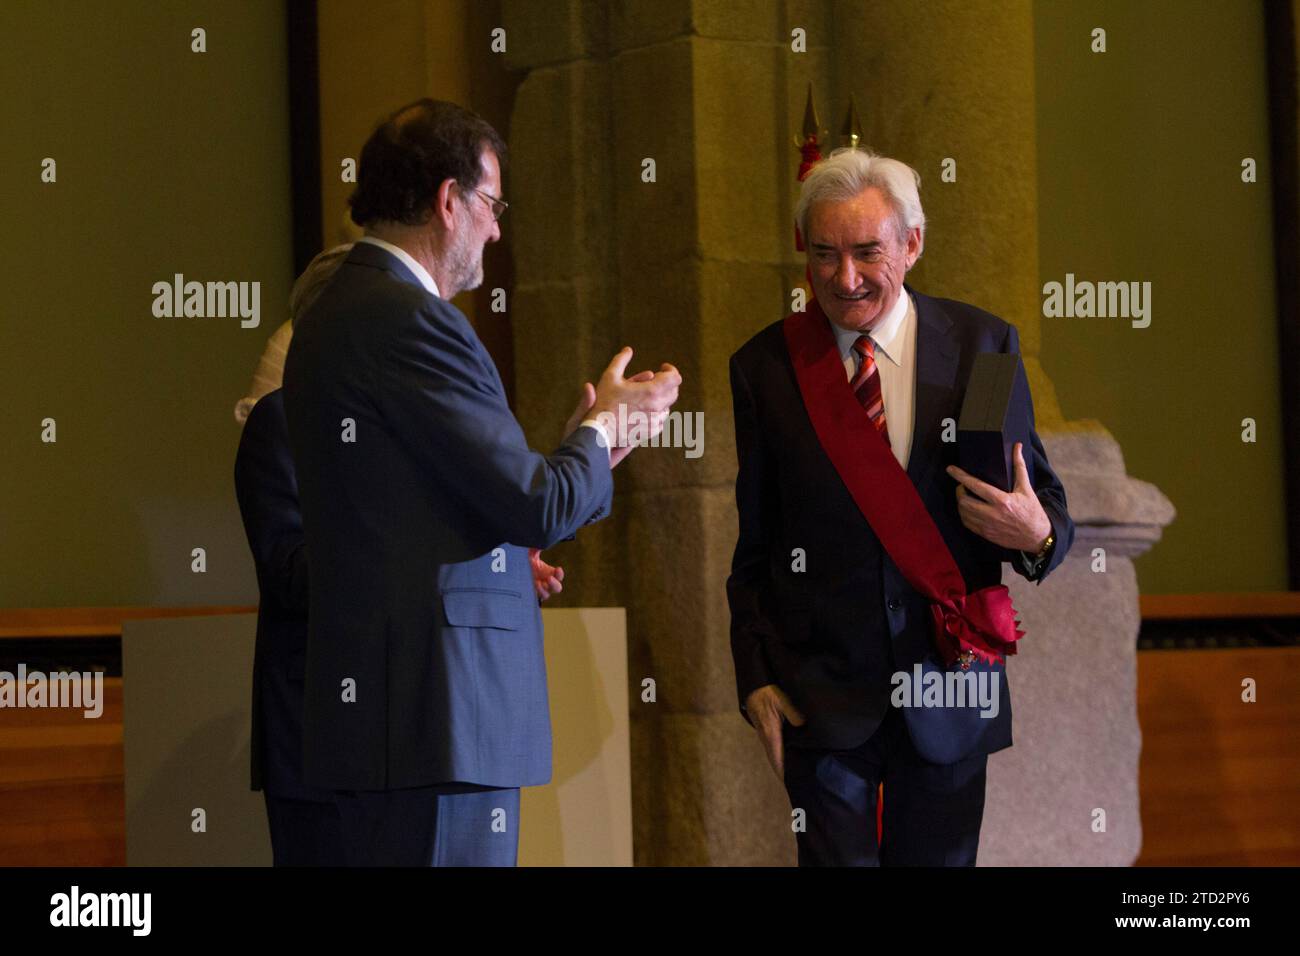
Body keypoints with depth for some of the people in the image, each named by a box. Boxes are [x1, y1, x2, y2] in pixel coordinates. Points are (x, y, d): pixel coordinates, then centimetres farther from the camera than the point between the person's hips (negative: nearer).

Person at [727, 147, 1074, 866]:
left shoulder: (983, 344, 1)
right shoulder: (765, 367, 1)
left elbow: (1042, 505, 4)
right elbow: (751, 543, 6)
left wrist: (1038, 532, -19)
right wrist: (756, 679, 0)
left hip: (950, 681, 1)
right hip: (820, 691, 0)